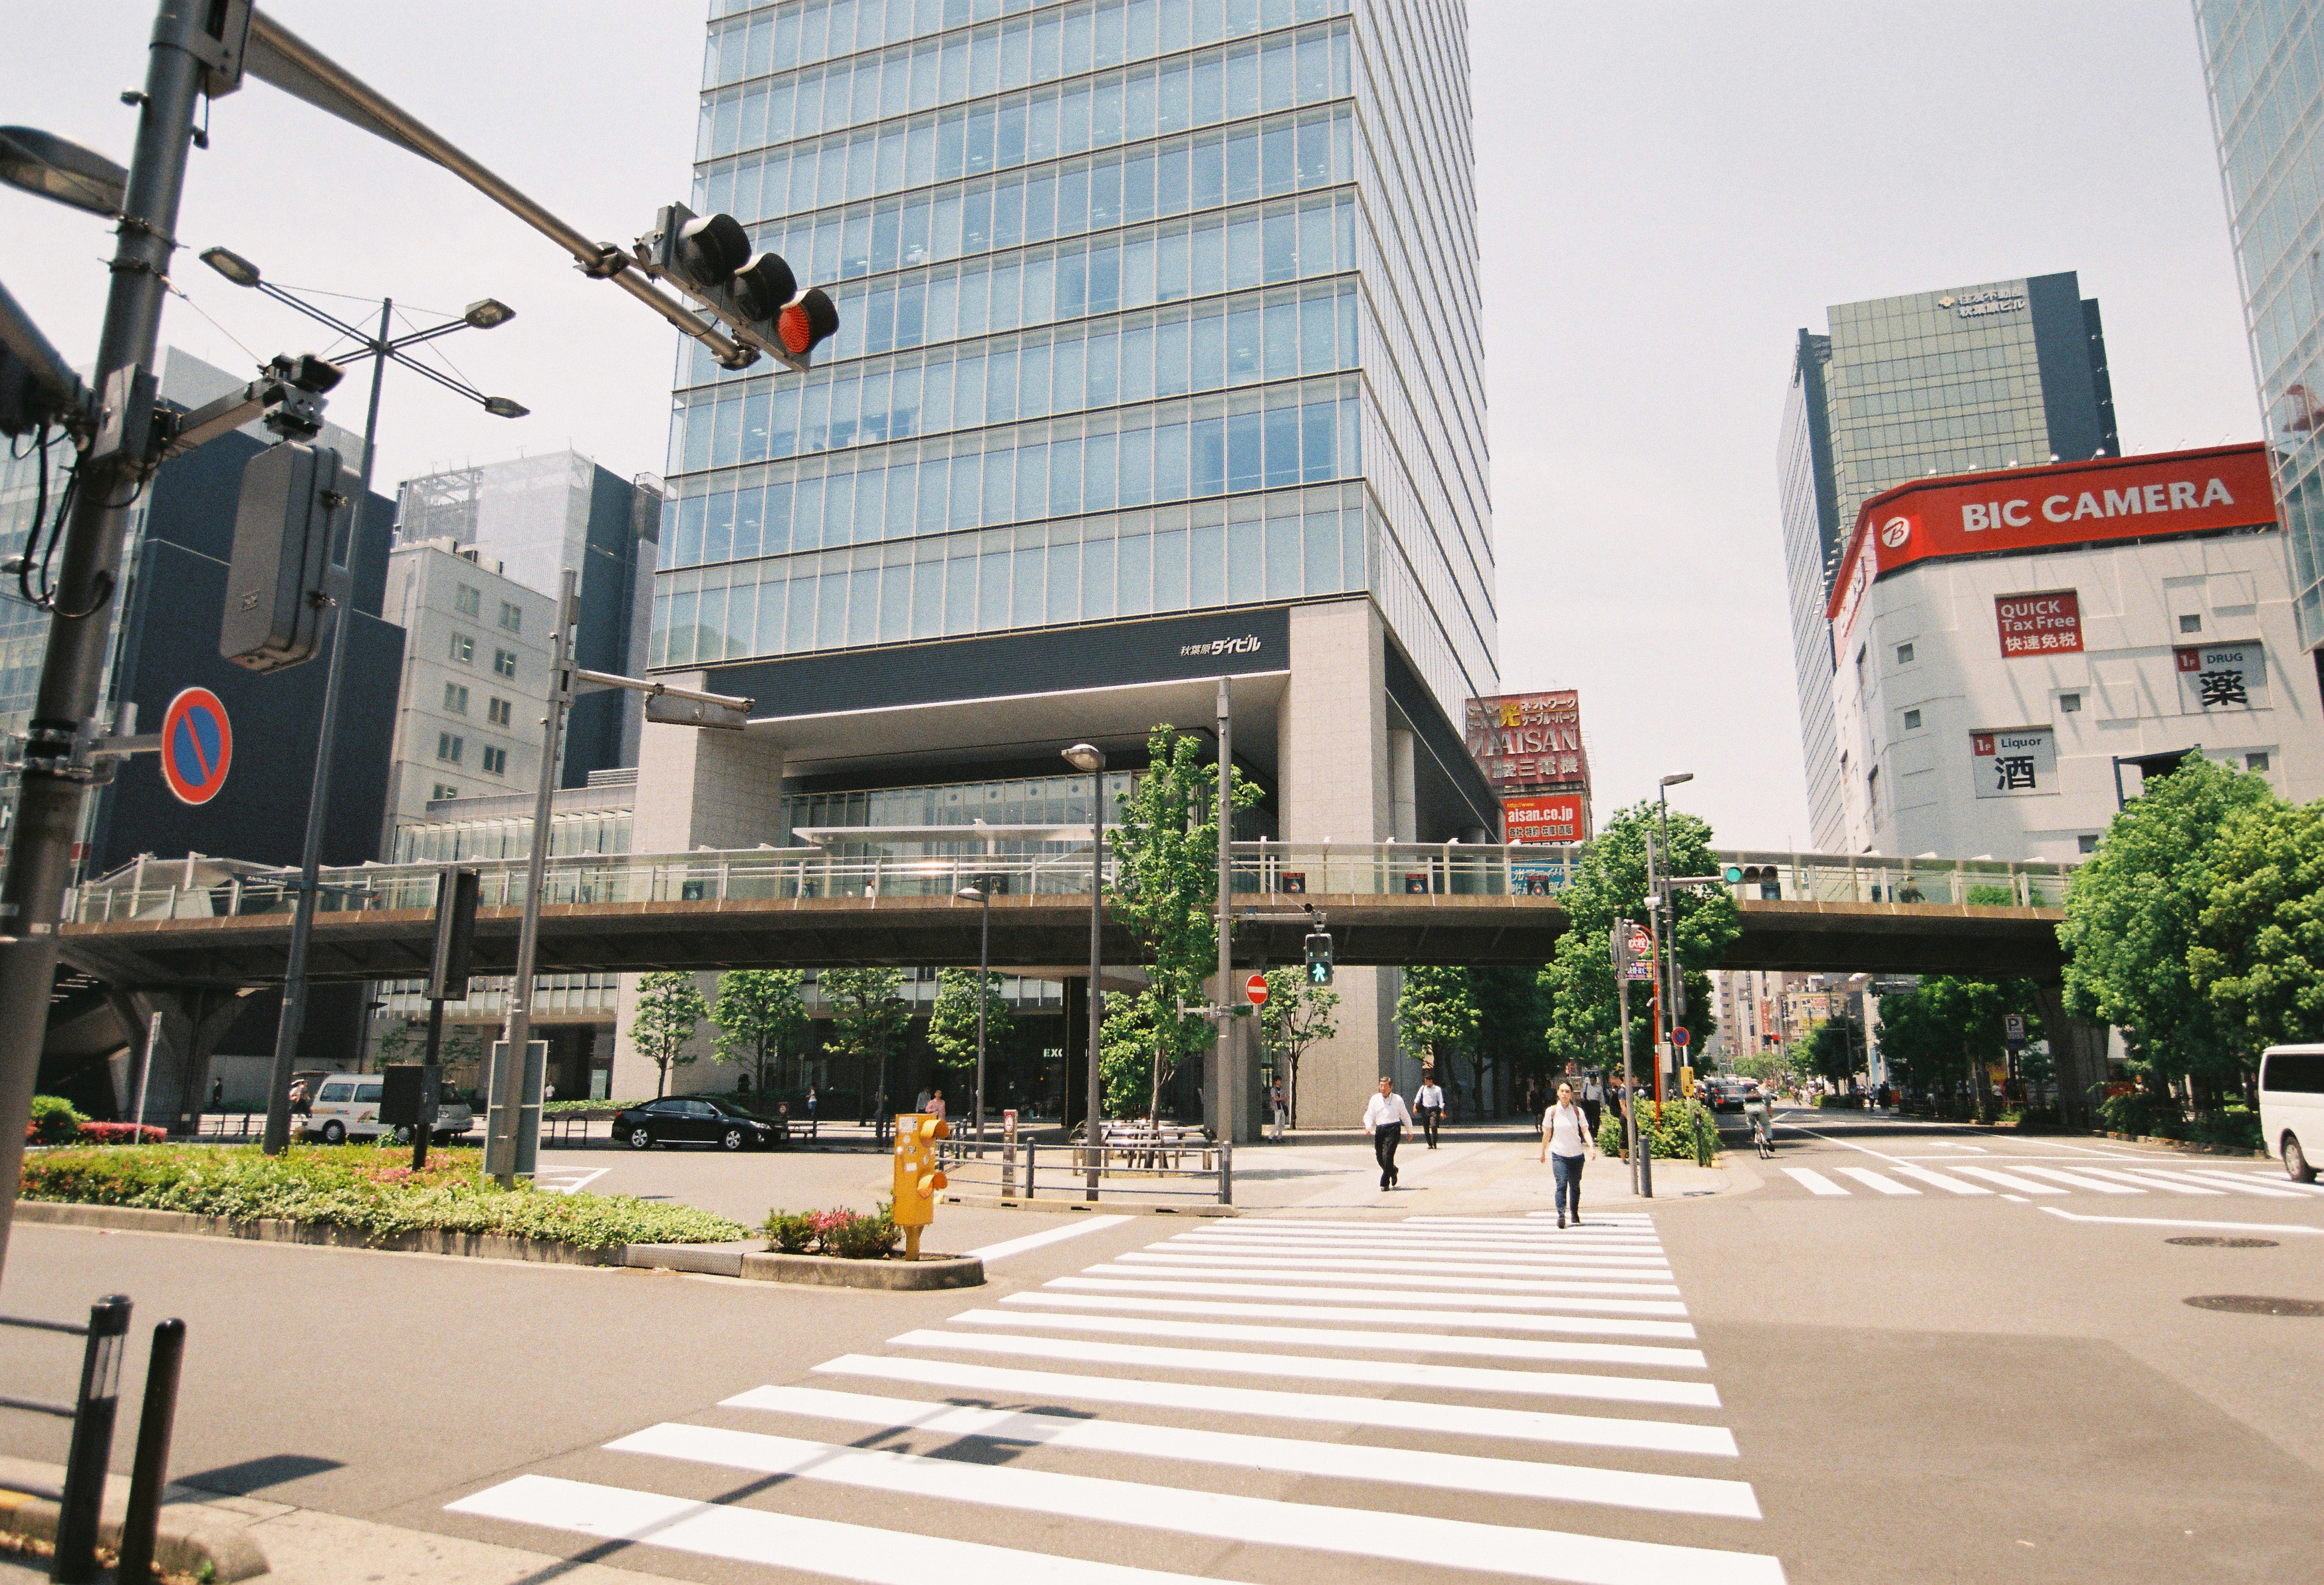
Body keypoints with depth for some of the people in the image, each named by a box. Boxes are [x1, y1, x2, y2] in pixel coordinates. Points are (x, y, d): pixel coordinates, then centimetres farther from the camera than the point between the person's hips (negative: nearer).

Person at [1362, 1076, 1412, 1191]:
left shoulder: (1398, 1099, 5)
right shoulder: (1375, 1099, 10)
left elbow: (1405, 1116, 16)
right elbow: (1369, 1115, 8)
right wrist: (1368, 1126, -11)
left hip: (1393, 1129, -4)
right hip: (1379, 1130, 4)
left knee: (1388, 1155, -15)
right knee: (1379, 1157, 6)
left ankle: (1385, 1184, -7)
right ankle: (1393, 1171, 38)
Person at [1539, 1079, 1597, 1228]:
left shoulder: (1578, 1111, 2)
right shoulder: (1552, 1111, 0)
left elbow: (1585, 1130, -1)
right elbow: (1547, 1133, 7)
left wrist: (1591, 1146, -16)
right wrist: (1543, 1152, 12)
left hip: (1577, 1154, 2)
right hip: (1559, 1154, -2)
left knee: (1575, 1186, 10)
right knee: (1562, 1183, -17)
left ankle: (1575, 1215, 26)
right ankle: (1561, 1215, -20)